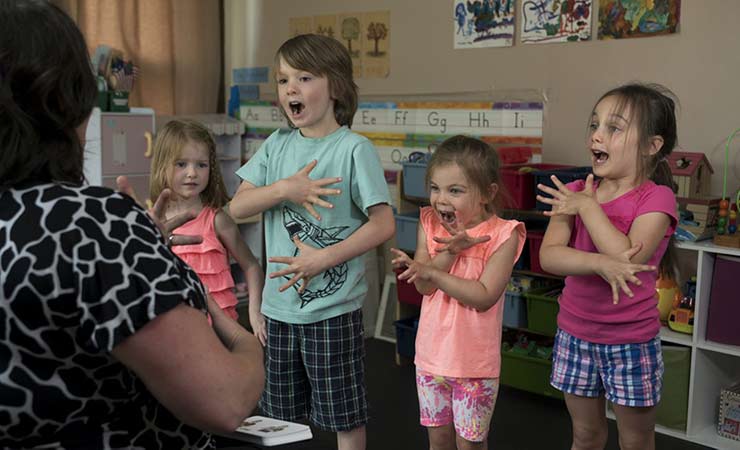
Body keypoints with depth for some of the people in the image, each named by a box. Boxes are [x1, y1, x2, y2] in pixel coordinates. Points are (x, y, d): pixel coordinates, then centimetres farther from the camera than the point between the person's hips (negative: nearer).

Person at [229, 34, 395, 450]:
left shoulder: (354, 149, -11)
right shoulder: (278, 145, 5)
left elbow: (384, 225, -15)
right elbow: (238, 207, 1)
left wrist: (322, 259, -21)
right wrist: (285, 189, -17)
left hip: (333, 308, -5)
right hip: (280, 305, 5)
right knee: (282, 416, 18)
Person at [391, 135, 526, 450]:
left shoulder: (502, 234, -14)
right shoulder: (429, 224, -2)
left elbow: (484, 297, -21)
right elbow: (422, 286, -11)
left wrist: (432, 272, -25)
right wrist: (450, 250, -25)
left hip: (475, 362, -4)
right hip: (432, 354, 4)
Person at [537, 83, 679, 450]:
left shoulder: (656, 198, -13)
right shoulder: (574, 193, -1)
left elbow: (627, 258, -27)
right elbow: (548, 256, -15)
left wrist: (588, 207, -19)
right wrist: (600, 263, -32)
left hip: (631, 342, -3)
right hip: (575, 334, 3)